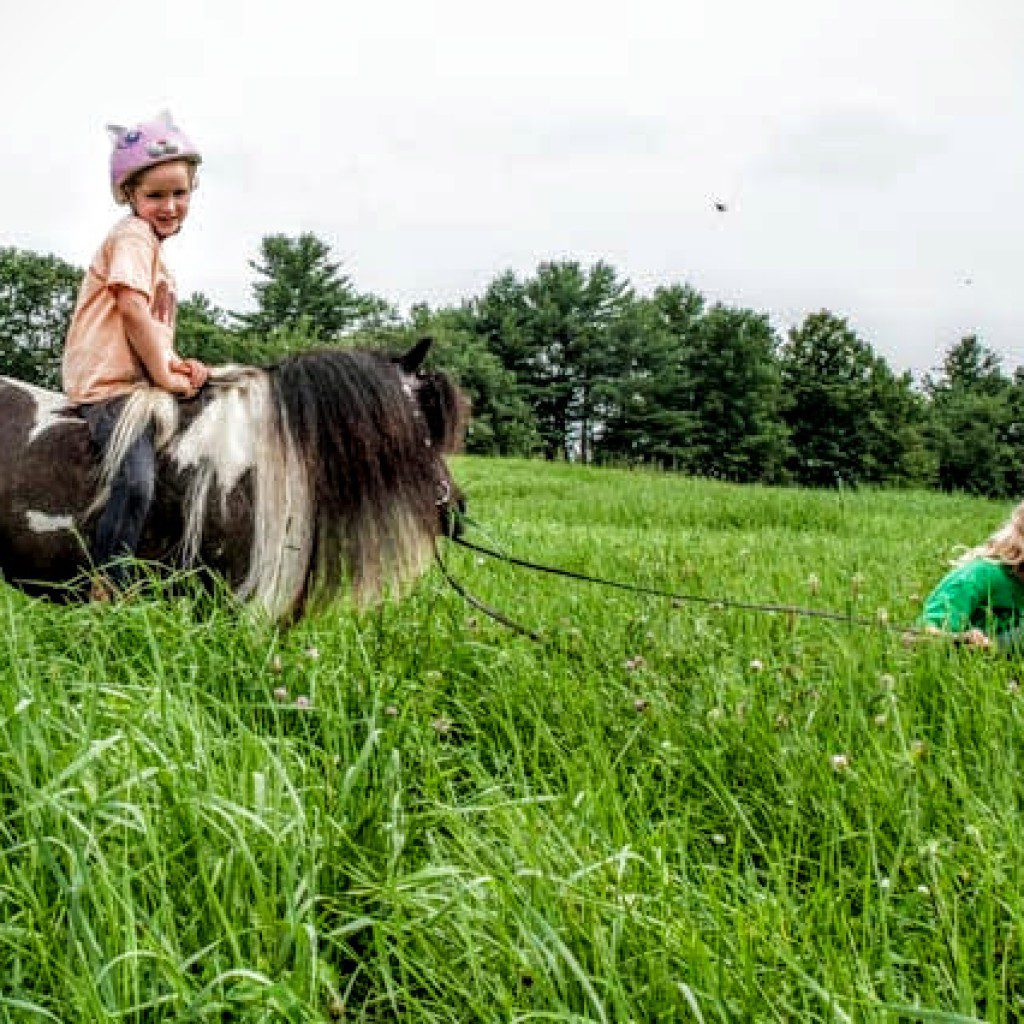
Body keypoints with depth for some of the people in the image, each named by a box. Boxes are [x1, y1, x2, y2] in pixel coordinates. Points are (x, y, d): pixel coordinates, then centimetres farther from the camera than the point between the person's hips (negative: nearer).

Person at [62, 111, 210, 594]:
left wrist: (178, 365, 4)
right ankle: (105, 599, -26)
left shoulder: (151, 246, 23)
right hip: (109, 385, -10)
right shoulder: (132, 234, -6)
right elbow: (131, 306, -17)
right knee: (136, 484, -28)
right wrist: (165, 374, -14)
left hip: (140, 380, 10)